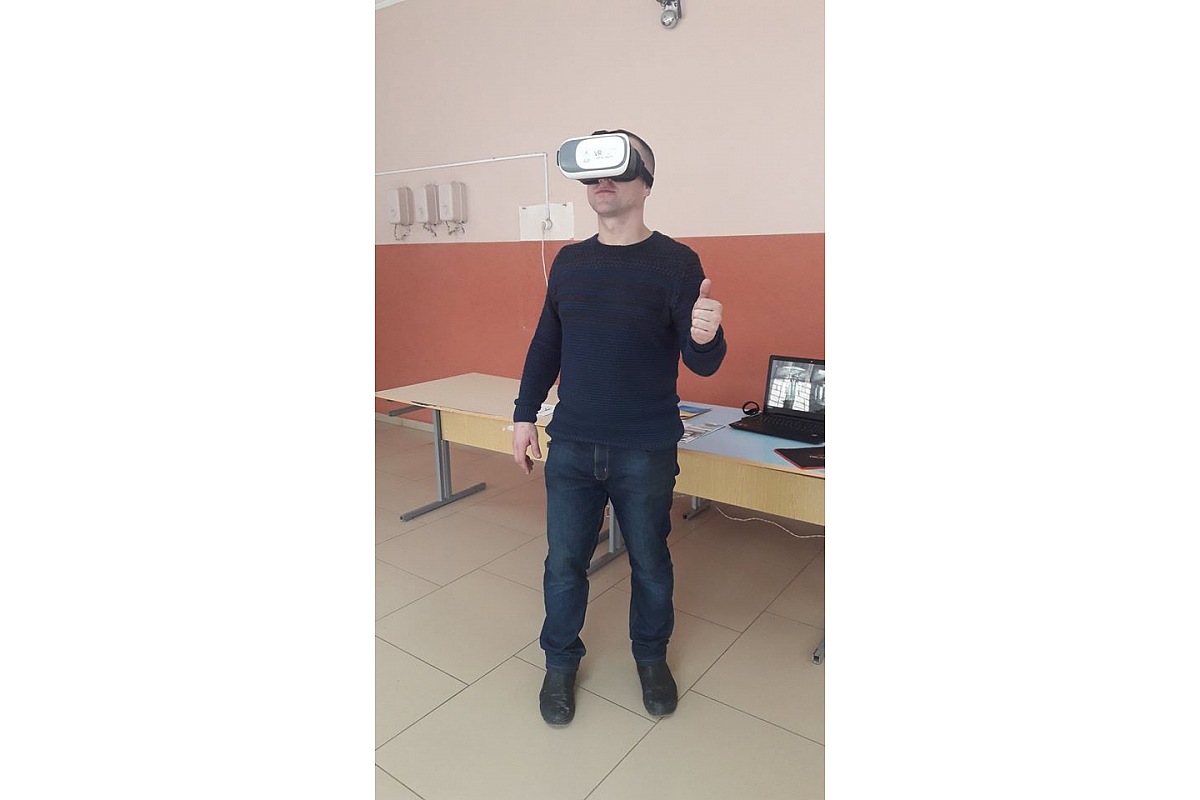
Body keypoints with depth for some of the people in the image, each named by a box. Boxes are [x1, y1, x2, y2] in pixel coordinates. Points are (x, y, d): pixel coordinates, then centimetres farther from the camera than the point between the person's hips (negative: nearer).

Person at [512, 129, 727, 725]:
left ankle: (651, 656, 40)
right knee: (564, 562, 11)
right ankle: (561, 661, 35)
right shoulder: (568, 261, 5)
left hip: (646, 452, -3)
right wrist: (525, 413, 10)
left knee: (649, 562, 14)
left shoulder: (677, 263, -8)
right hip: (571, 446, 3)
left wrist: (704, 337, -34)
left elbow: (702, 365, -11)